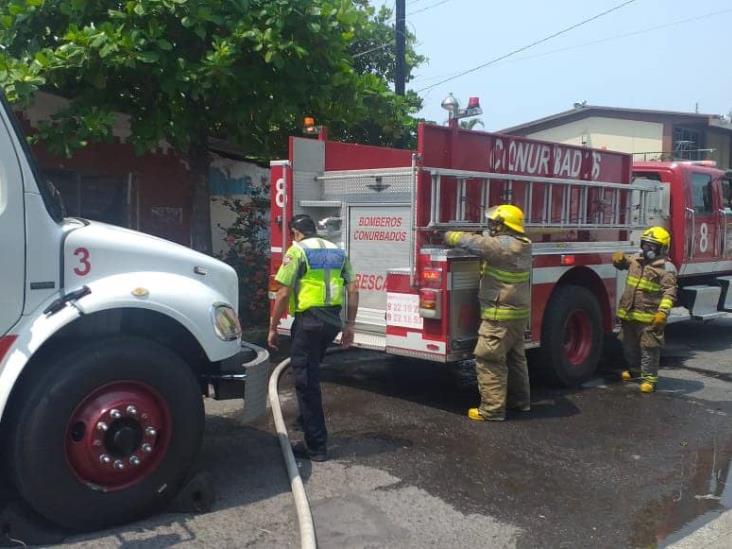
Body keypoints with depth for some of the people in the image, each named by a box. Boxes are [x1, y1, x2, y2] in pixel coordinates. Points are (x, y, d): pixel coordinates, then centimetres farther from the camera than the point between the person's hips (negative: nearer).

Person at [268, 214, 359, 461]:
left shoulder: (297, 251, -4)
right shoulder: (338, 251, 15)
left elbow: (283, 294, -9)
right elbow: (353, 290, 10)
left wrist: (273, 328, -1)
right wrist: (349, 326, 15)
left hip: (309, 320, -7)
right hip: (333, 322, 7)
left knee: (306, 382, -1)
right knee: (310, 373, 26)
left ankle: (316, 446, 2)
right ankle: (307, 420, 37)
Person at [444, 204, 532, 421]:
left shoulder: (504, 245, -21)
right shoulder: (520, 244, 9)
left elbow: (473, 242, -24)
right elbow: (486, 241, 18)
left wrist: (447, 236, -9)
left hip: (500, 316, -10)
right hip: (517, 313, 10)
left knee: (489, 360, -4)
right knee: (514, 357, 21)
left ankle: (491, 409, -1)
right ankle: (520, 400, 33)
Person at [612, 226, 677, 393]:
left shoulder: (666, 268, -11)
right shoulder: (635, 259, 9)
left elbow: (669, 293, -18)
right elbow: (622, 263, 30)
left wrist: (663, 312, -29)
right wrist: (619, 259, 5)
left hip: (649, 318, -7)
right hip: (628, 314, 7)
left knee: (649, 348, -2)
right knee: (629, 345, 21)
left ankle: (650, 378, 8)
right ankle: (634, 369, 41)